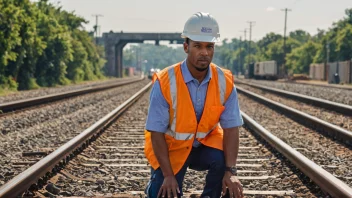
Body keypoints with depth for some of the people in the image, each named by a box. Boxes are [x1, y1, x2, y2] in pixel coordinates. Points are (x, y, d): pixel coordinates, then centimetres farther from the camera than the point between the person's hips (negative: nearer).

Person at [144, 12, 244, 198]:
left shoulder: (225, 82, -15)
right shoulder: (165, 82, -23)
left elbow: (231, 128, -15)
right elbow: (156, 132, -19)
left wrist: (231, 171, -27)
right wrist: (168, 175, -24)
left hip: (206, 143, 2)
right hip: (170, 146, -2)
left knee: (222, 160, -29)